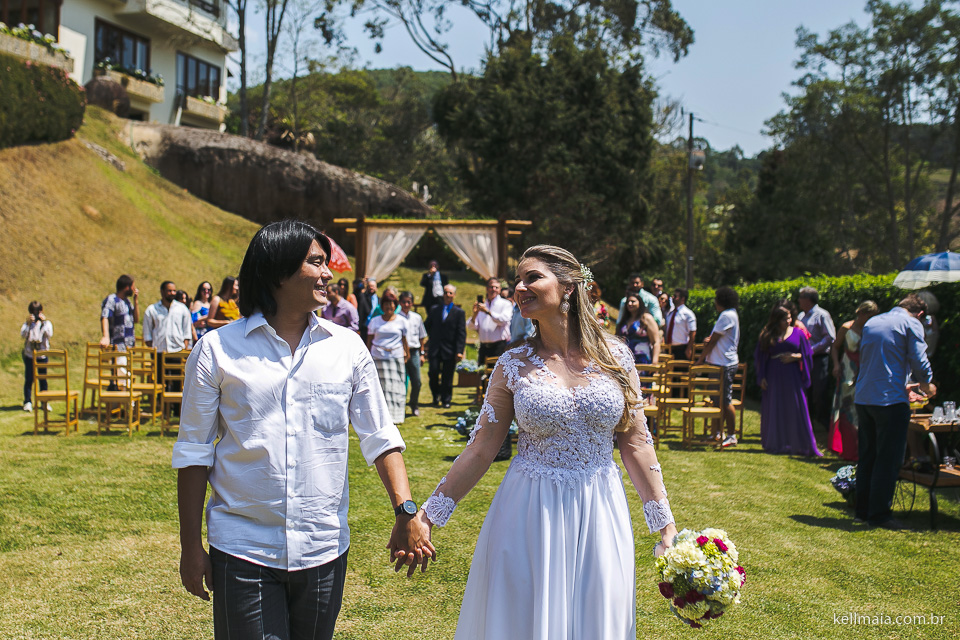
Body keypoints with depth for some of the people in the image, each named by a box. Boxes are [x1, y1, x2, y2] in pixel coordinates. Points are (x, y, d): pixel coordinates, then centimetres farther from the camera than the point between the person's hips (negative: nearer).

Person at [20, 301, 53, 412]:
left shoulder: (46, 323, 1)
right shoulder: (27, 323, 2)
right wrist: (28, 323, -22)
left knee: (43, 379, 6)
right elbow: (23, 335, -15)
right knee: (29, 379, -2)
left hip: (42, 354, 0)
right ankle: (27, 402, 2)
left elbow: (49, 334, -17)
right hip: (29, 355, 0)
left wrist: (44, 322, -19)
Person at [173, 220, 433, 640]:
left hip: (324, 551, 3)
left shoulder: (348, 348, 3)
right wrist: (191, 546, 1)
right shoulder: (218, 350, -3)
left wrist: (406, 512, -7)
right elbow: (194, 453, 2)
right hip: (243, 553, -2)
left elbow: (380, 438, 5)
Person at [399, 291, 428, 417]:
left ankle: (414, 406, 21)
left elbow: (422, 337, 17)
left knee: (416, 382, 2)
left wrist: (422, 353, 13)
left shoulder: (417, 318, 10)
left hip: (414, 352, 3)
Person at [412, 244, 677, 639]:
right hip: (530, 518, -1)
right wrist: (428, 515, -2)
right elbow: (480, 450, 0)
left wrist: (664, 522, 3)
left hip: (598, 516, 1)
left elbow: (636, 443, 3)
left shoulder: (615, 356, -1)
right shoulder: (514, 365, -2)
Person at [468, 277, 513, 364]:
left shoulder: (505, 304, 5)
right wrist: (475, 313, -7)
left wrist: (488, 311, -16)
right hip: (484, 347, 4)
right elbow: (471, 326, 11)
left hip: (499, 347, -4)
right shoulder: (482, 305, 16)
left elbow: (504, 320, -13)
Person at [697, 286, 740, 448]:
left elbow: (713, 340, -15)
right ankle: (718, 433, 19)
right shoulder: (731, 314, 16)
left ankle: (732, 436, 0)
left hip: (725, 364, -10)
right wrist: (710, 340, 1)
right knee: (719, 400, 13)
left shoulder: (727, 315, -16)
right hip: (720, 363, 10)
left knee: (725, 401, -6)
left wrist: (701, 359, -8)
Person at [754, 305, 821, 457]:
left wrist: (794, 356, -12)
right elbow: (762, 358, 6)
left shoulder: (797, 334, 5)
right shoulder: (767, 336, 5)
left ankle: (800, 445, 5)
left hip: (792, 376, 0)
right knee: (774, 411, 4)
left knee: (796, 410, -1)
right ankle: (776, 444, 14)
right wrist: (762, 377, -1)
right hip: (774, 377, 0)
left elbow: (806, 354, 7)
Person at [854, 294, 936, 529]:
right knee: (888, 460, 0)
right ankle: (879, 514, 2)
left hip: (863, 398, 7)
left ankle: (863, 510, 19)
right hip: (891, 399, -7)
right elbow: (919, 362, -11)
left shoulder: (871, 322, 16)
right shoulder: (911, 324, -4)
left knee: (866, 457, 15)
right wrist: (927, 385, 11)